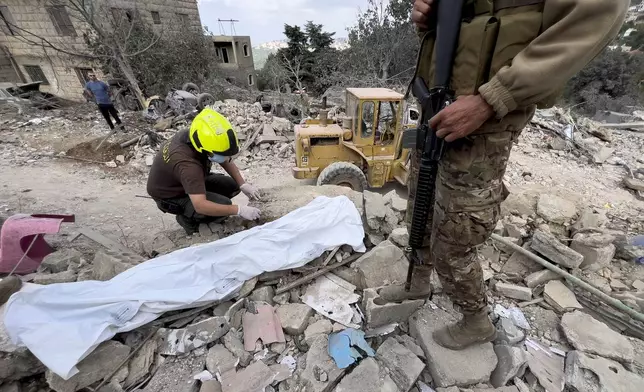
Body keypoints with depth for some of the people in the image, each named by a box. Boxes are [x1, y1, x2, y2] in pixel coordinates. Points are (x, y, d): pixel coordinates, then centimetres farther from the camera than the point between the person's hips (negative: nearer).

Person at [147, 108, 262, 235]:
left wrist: (243, 185, -14)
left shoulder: (200, 137, -18)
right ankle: (187, 218, 0)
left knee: (232, 186, -4)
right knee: (224, 205, -26)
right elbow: (200, 206, -45)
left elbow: (226, 161, -5)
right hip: (170, 195, -8)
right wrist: (239, 210, -41)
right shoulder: (187, 163, -40)